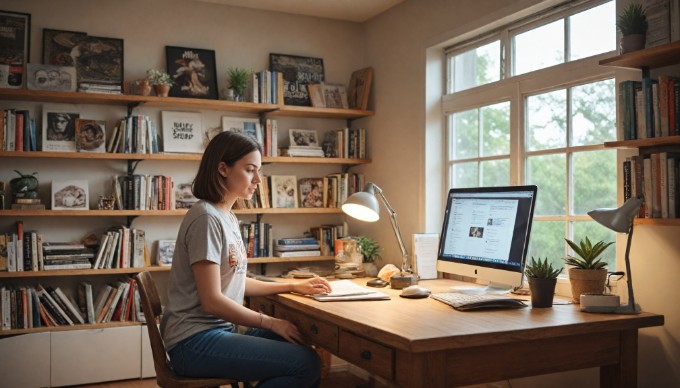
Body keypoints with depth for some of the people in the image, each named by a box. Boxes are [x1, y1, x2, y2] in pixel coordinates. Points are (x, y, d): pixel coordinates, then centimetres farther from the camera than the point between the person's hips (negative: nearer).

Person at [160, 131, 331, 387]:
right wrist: (271, 323, -11)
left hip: (220, 331, 9)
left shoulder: (228, 218, 12)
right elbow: (212, 300, -19)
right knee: (307, 364, -17)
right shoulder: (207, 218, -17)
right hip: (196, 342, -9)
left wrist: (293, 287, 15)